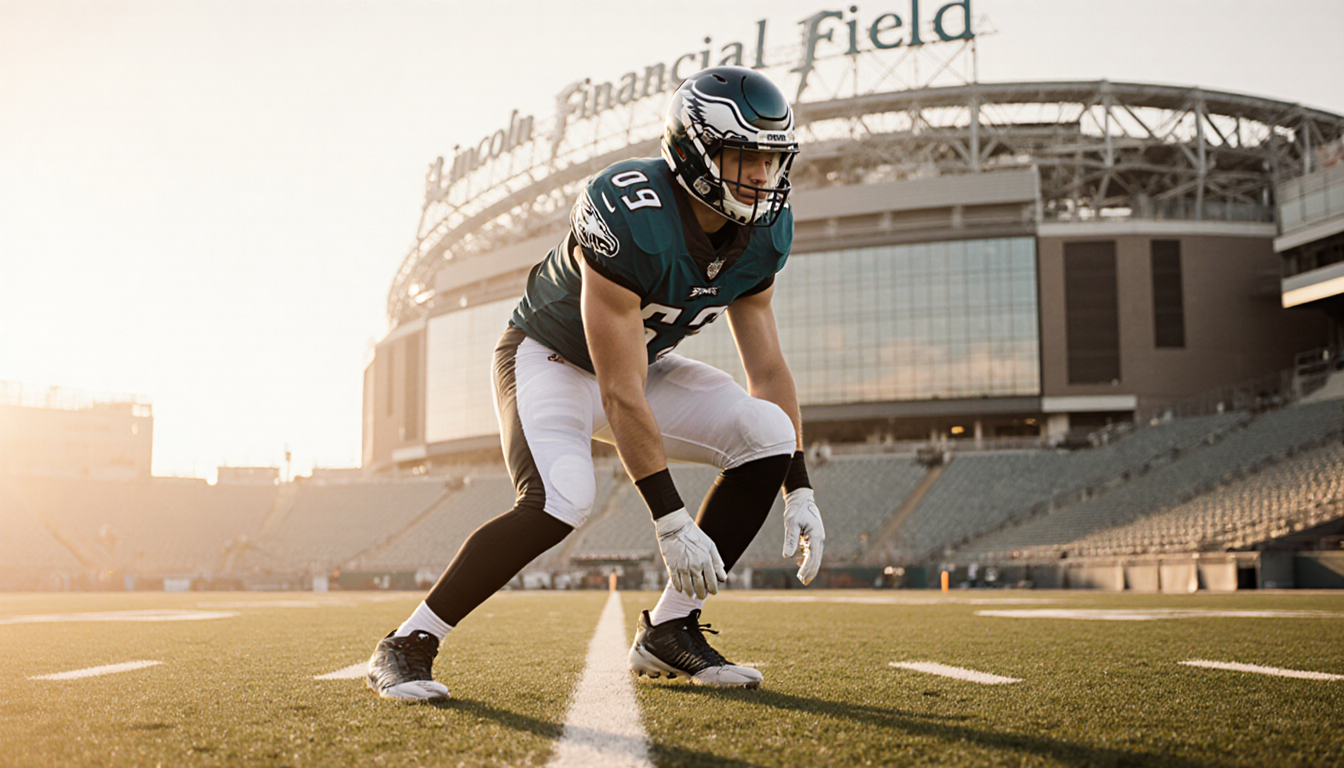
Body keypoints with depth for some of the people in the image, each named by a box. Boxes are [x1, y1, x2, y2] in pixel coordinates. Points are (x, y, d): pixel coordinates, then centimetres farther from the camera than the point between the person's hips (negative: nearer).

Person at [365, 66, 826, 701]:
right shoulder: (628, 218, -33)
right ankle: (406, 646, -13)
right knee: (562, 498, -32)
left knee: (770, 433, -12)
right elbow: (621, 394, -32)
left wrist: (799, 490, -9)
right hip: (551, 356, -7)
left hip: (643, 363, 7)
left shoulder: (762, 232, -11)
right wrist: (672, 522, -31)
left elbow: (768, 371, -2)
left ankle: (669, 630, -4)